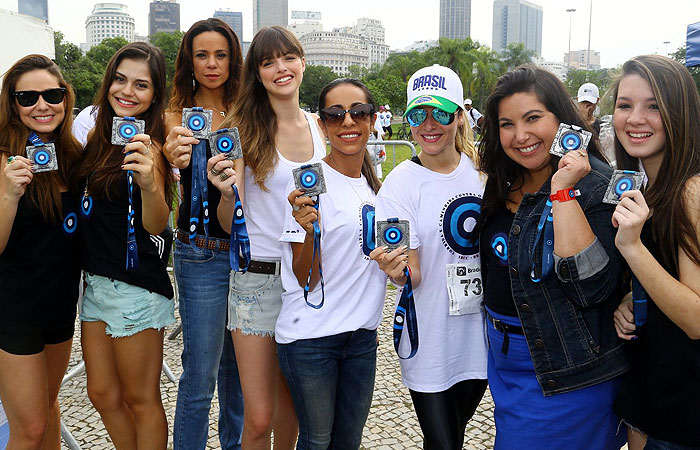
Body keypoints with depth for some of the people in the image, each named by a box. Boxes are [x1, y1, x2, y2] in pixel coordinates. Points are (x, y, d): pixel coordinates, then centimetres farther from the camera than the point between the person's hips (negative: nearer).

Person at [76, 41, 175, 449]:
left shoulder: (145, 146, -16)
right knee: (103, 395, 19)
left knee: (140, 400, 9)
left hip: (135, 288, -8)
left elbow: (155, 226, -28)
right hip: (95, 280, 8)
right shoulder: (100, 135, 7)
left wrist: (149, 183, -47)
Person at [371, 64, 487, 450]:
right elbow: (414, 276, -16)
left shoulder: (481, 170, -2)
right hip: (431, 342, -4)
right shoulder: (400, 184, -12)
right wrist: (398, 272, -38)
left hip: (481, 334, 4)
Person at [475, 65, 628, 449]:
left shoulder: (595, 184, -19)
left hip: (565, 372, -7)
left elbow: (592, 287, -31)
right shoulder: (505, 182, 2)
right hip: (504, 356, 7)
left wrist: (564, 192, -31)